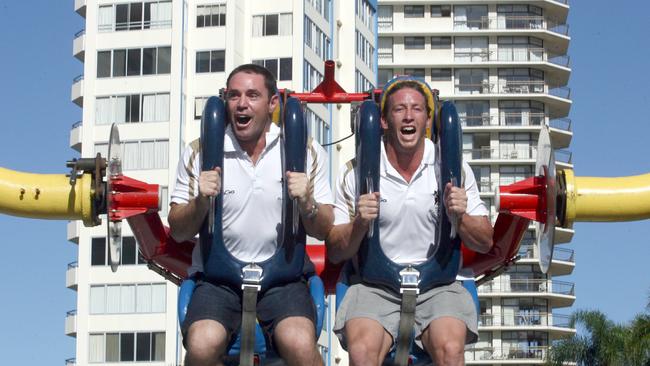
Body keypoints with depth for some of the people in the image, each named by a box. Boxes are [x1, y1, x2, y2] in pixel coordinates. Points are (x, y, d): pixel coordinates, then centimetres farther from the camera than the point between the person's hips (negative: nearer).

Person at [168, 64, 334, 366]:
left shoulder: (306, 151, 5)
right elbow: (178, 233, 7)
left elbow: (323, 232, 7)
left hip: (282, 276, 0)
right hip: (217, 276, 0)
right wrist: (200, 202, -13)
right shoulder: (200, 153, 4)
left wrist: (307, 204, -14)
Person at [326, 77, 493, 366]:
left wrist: (460, 217, -12)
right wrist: (359, 224, -16)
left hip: (437, 283, 1)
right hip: (375, 285, -1)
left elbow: (485, 244, 8)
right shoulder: (357, 171, 3)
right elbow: (334, 253, 4)